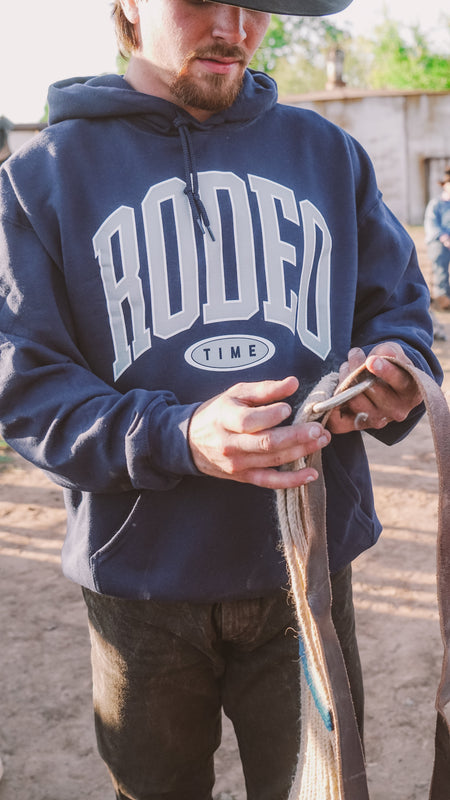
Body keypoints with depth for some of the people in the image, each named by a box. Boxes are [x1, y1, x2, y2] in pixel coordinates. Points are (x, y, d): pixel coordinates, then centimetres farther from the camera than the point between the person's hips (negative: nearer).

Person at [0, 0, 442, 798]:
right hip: (143, 588, -1)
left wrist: (395, 371, -14)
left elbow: (399, 304, 11)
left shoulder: (327, 152, 6)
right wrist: (179, 438, -26)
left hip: (309, 570, 2)